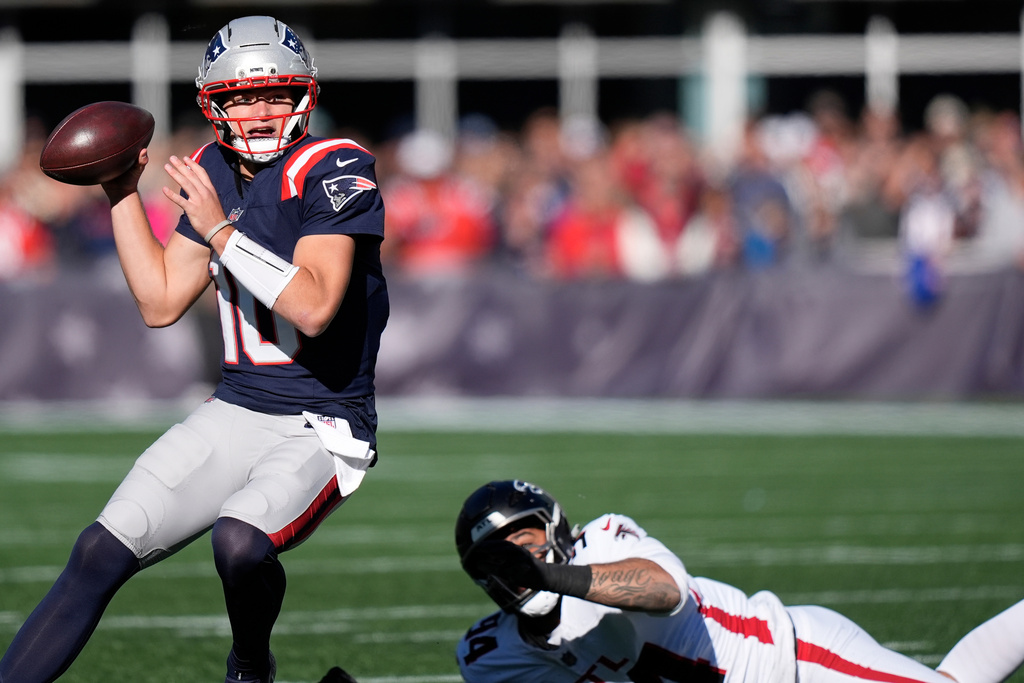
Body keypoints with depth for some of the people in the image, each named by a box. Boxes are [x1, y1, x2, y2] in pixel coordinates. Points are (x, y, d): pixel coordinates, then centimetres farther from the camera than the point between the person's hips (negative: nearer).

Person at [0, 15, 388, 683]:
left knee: (240, 543, -32)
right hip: (236, 411, 6)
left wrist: (220, 231, -24)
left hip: (323, 425, -6)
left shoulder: (333, 171, -13)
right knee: (102, 552, -7)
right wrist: (123, 194, 9)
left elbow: (314, 308, -24)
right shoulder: (213, 173, 9)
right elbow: (161, 302, 15)